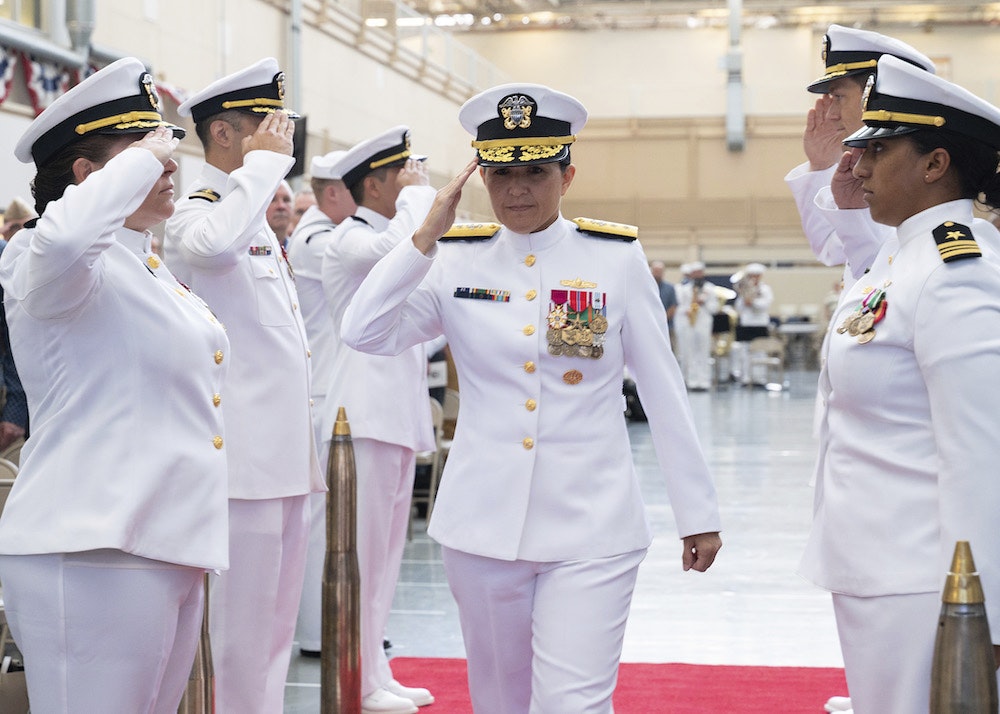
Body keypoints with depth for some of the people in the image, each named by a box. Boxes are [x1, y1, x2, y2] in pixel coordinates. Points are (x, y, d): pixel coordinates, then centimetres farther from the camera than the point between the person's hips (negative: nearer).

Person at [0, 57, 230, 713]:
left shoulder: (153, 269, 21)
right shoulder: (57, 265, -9)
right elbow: (64, 238, -34)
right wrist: (143, 158, -22)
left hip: (169, 550, 9)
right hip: (94, 554, -9)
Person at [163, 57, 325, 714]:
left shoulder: (256, 219, 19)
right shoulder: (195, 213, -11)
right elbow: (213, 244, -39)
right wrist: (264, 163, -24)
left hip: (283, 455, 10)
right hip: (244, 456, -10)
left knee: (278, 618, 16)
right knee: (243, 626, -3)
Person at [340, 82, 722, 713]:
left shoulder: (616, 256, -2)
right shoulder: (458, 260, 3)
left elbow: (663, 390, 0)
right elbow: (364, 334, -7)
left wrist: (698, 512, 1)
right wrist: (426, 237, -11)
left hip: (591, 526, -3)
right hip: (484, 525, 3)